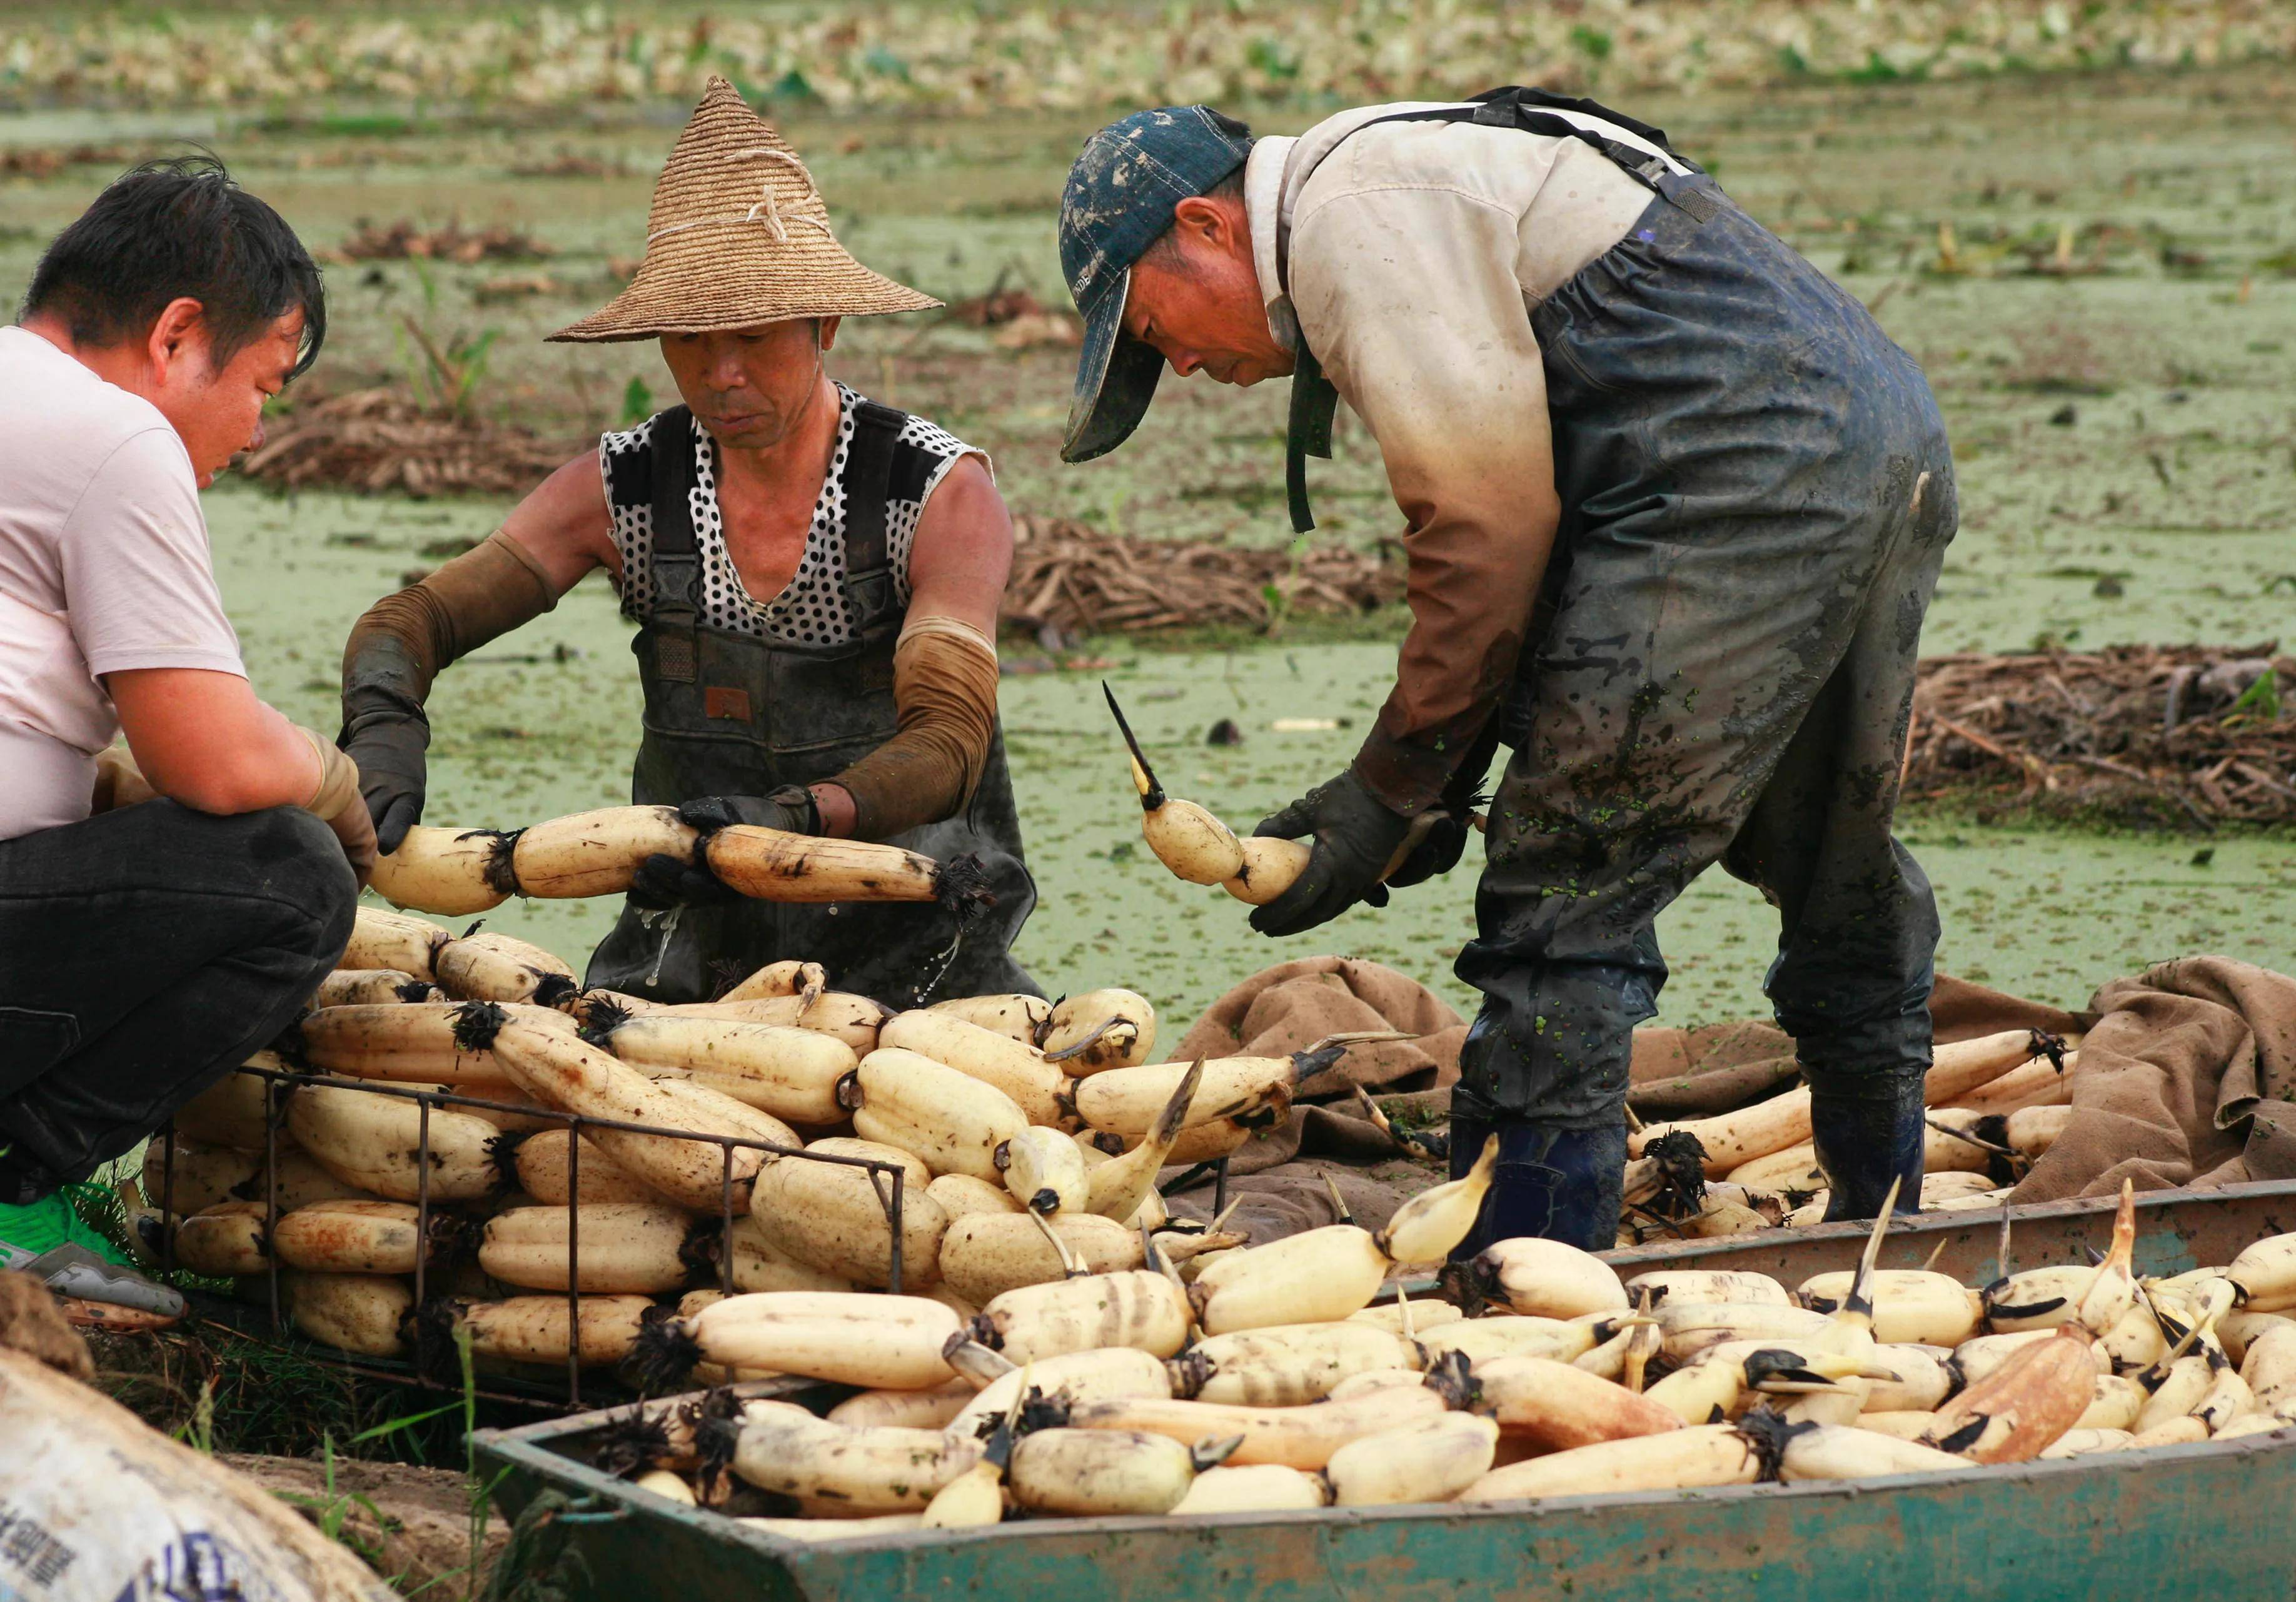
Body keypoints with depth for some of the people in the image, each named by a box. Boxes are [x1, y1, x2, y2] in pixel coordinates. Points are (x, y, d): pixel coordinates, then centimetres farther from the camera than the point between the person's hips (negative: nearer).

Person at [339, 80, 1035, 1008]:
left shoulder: (942, 494, -9)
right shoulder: (624, 491, -1)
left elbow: (949, 741, -19)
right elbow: (413, 620, -2)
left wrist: (797, 817, -39)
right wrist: (381, 733, -27)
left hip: (915, 939, -2)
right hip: (702, 941, 2)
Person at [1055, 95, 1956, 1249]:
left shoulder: (1355, 213, -6)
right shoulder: (1404, 200, 26)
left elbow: (1491, 518, -12)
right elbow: (1521, 512, 23)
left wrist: (1392, 790, -5)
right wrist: (1442, 781, 15)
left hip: (1747, 480, -11)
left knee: (1566, 908, -8)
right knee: (1838, 882, 25)